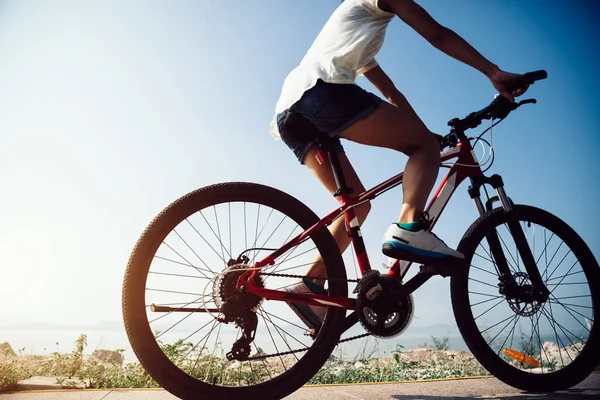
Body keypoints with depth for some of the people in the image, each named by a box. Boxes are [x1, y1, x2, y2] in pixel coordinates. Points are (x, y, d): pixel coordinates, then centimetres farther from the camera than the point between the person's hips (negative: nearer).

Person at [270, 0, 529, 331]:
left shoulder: (362, 48, 42)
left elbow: (392, 95, 38)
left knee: (357, 204, 10)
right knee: (426, 142, -3)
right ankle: (408, 228, -24)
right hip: (319, 92, -9)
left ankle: (310, 286, 5)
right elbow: (438, 35, 6)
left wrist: (429, 135, 35)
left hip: (289, 117, 9)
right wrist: (494, 73, 4)